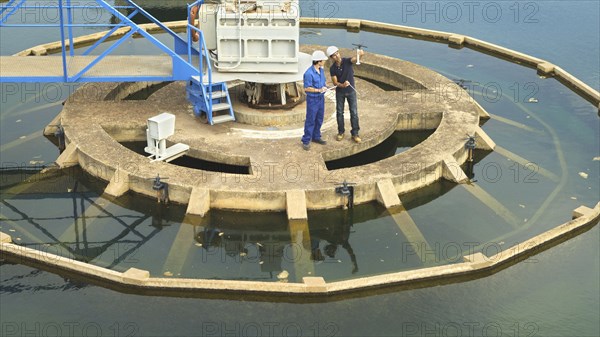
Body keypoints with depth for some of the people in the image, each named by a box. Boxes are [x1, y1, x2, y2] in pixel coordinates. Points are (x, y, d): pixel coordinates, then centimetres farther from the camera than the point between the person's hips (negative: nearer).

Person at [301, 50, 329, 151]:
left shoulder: (321, 70, 3)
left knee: (319, 119, 16)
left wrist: (324, 87, -3)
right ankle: (306, 141, 7)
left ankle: (316, 137, 30)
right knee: (310, 121, -1)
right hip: (312, 99, -8)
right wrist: (319, 90, -21)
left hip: (321, 98, 8)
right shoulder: (309, 73, -22)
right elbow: (307, 88, -20)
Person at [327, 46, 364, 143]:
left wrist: (360, 54, -64)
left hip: (351, 91, -1)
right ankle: (341, 132, 24)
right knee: (339, 112, 7)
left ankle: (355, 134, 8)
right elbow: (335, 83, -13)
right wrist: (342, 85, -36)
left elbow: (355, 59, -40)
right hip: (340, 92, 1)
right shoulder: (332, 68, -11)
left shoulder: (347, 61, -17)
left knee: (354, 112, 0)